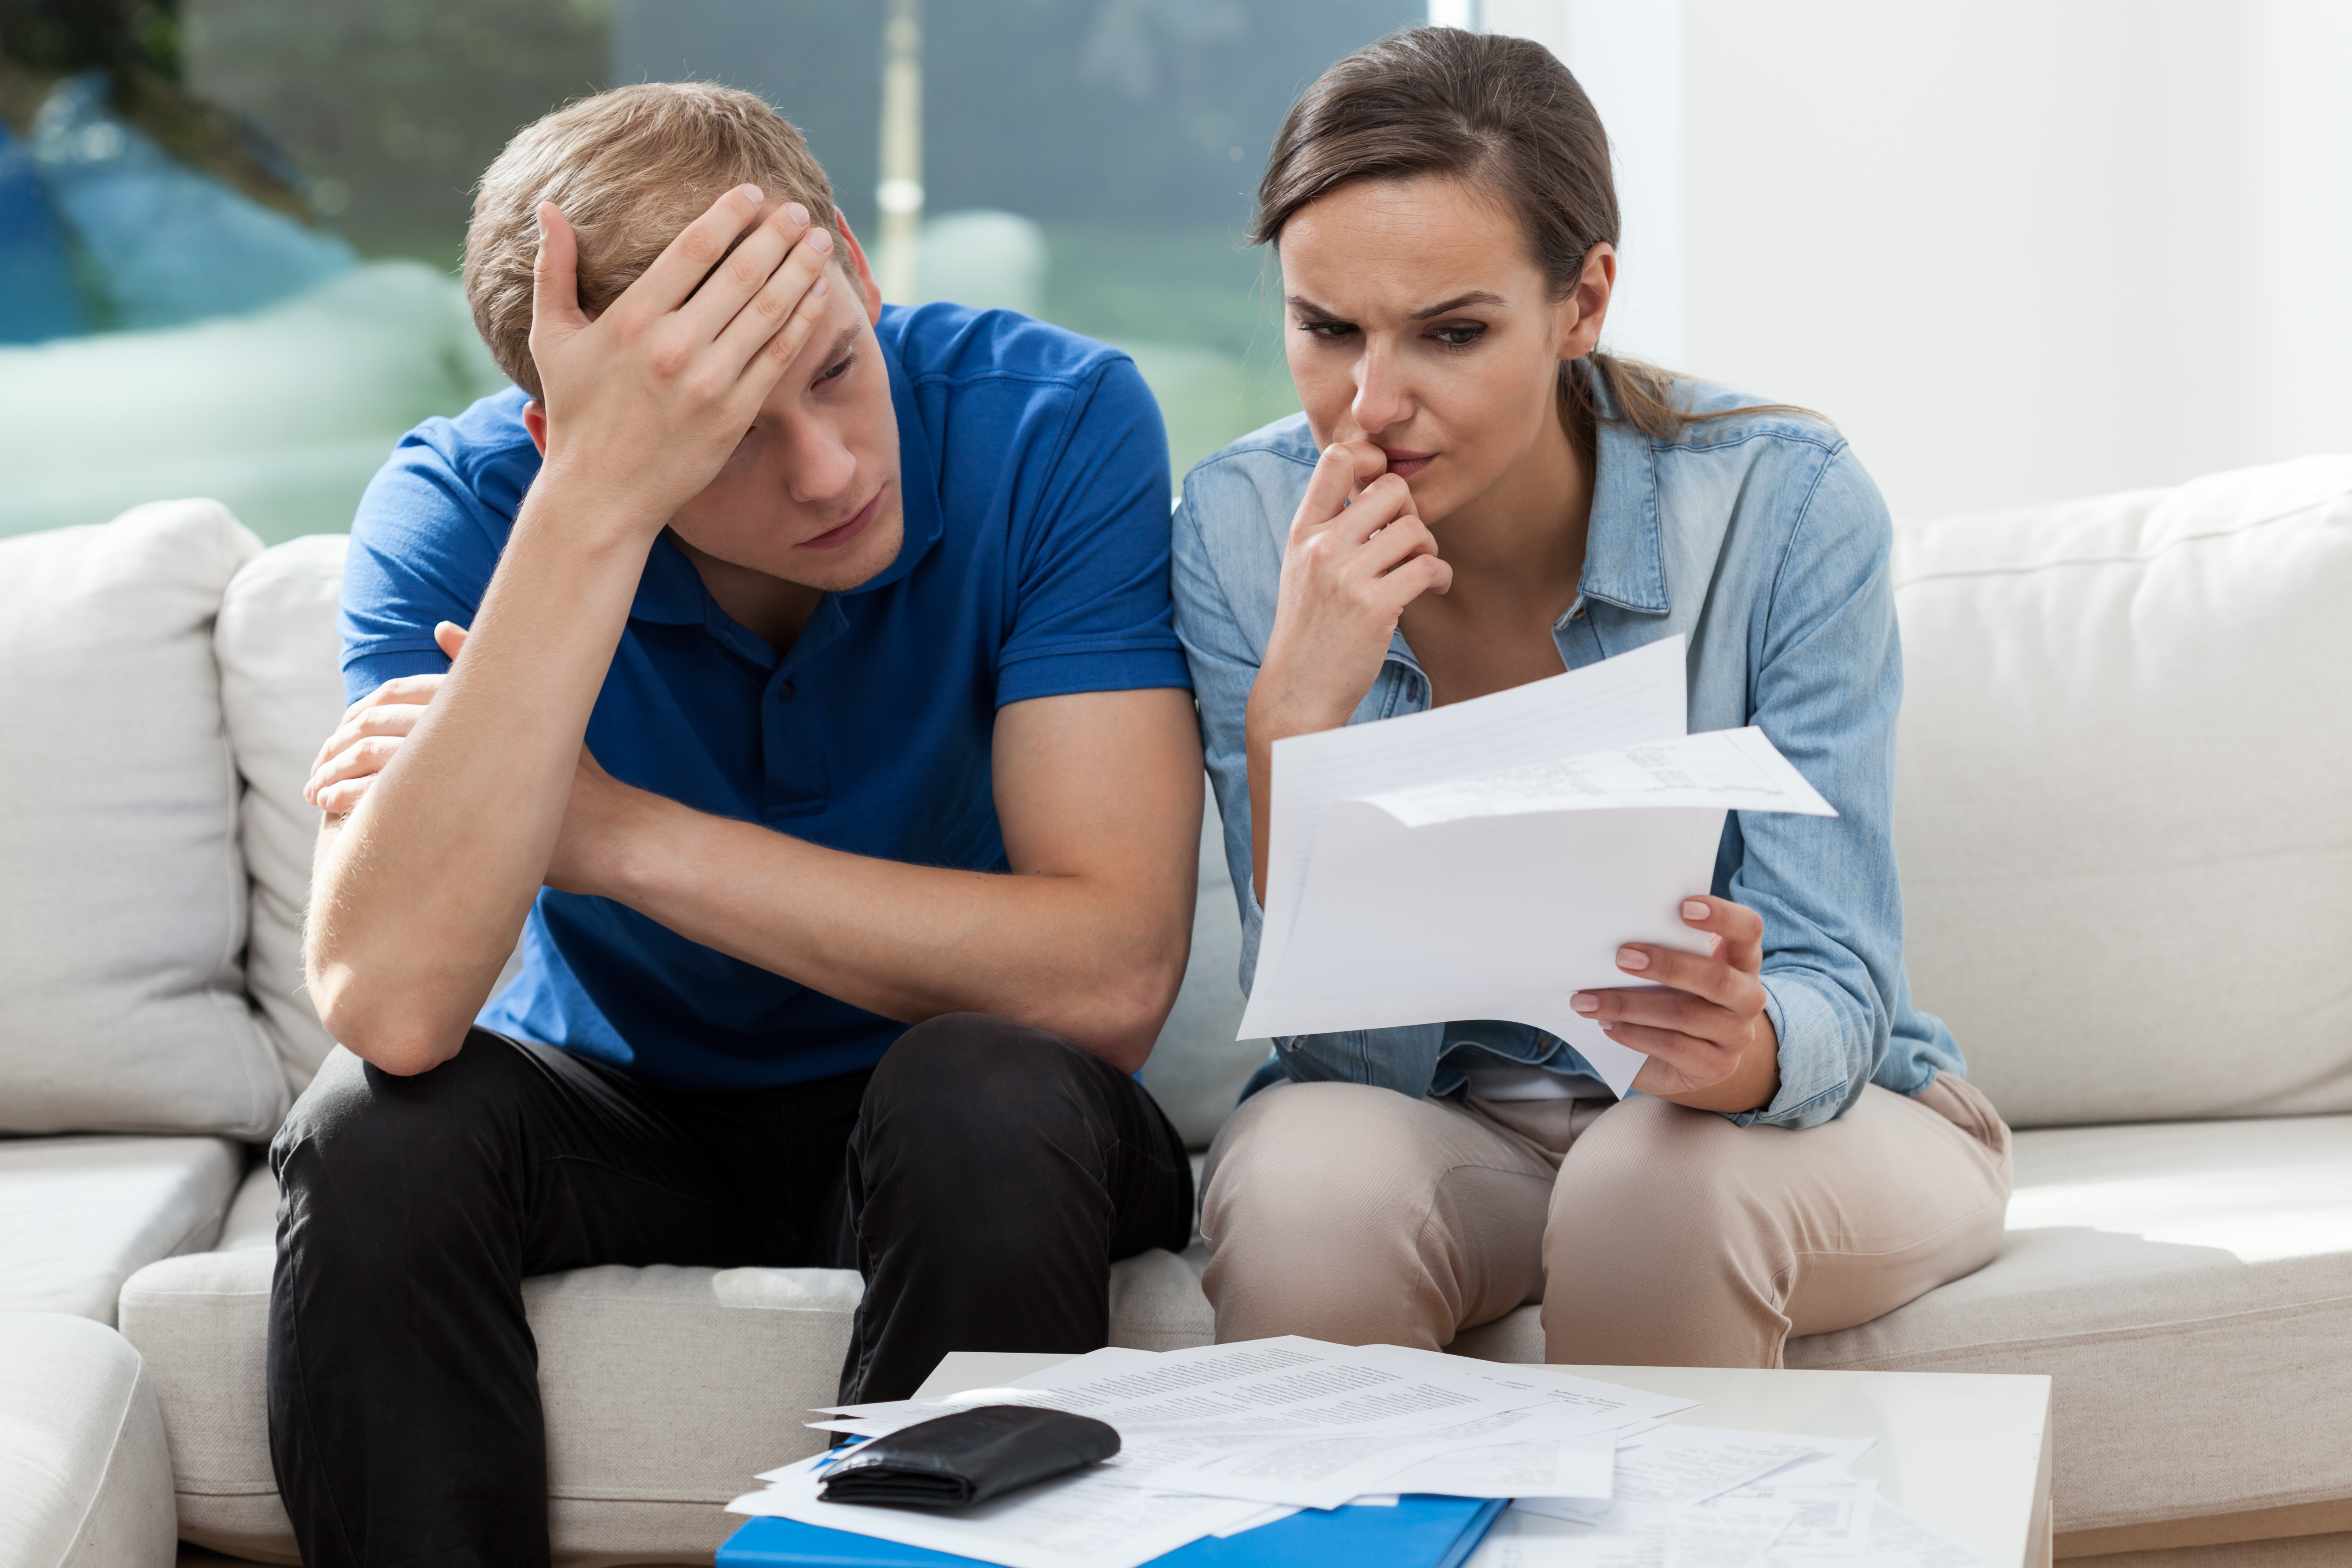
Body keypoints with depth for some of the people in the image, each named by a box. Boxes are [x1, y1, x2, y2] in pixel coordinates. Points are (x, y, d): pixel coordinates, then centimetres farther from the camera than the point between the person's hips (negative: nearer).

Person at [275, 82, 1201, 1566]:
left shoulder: (1054, 423, -21)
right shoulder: (457, 508, -19)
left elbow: (1114, 975, -27)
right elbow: (392, 1004, -34)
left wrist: (617, 833, -27)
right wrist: (600, 500, -39)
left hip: (953, 1102, 0)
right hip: (619, 1113, 1)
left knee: (990, 1099, -32)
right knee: (377, 1130, -28)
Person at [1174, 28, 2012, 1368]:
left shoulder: (1786, 503, -19)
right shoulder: (1246, 529, -14)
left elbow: (1832, 992, -18)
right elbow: (1342, 1043, -16)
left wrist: (1739, 1043, -43)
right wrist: (1295, 715, -32)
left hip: (1802, 1114, 0)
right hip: (1428, 1113, 1)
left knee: (1665, 1184, -33)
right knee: (1311, 1181, -32)